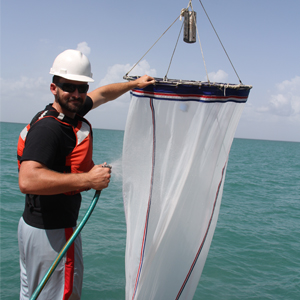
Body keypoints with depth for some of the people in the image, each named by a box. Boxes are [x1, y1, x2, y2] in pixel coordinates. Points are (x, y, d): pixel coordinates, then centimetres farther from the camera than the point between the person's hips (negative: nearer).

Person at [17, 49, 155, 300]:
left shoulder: (71, 111, 5)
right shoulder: (47, 128, -23)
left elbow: (101, 94, 24)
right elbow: (28, 181, -36)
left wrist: (135, 84, 36)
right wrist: (88, 180, -33)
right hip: (51, 233, -9)